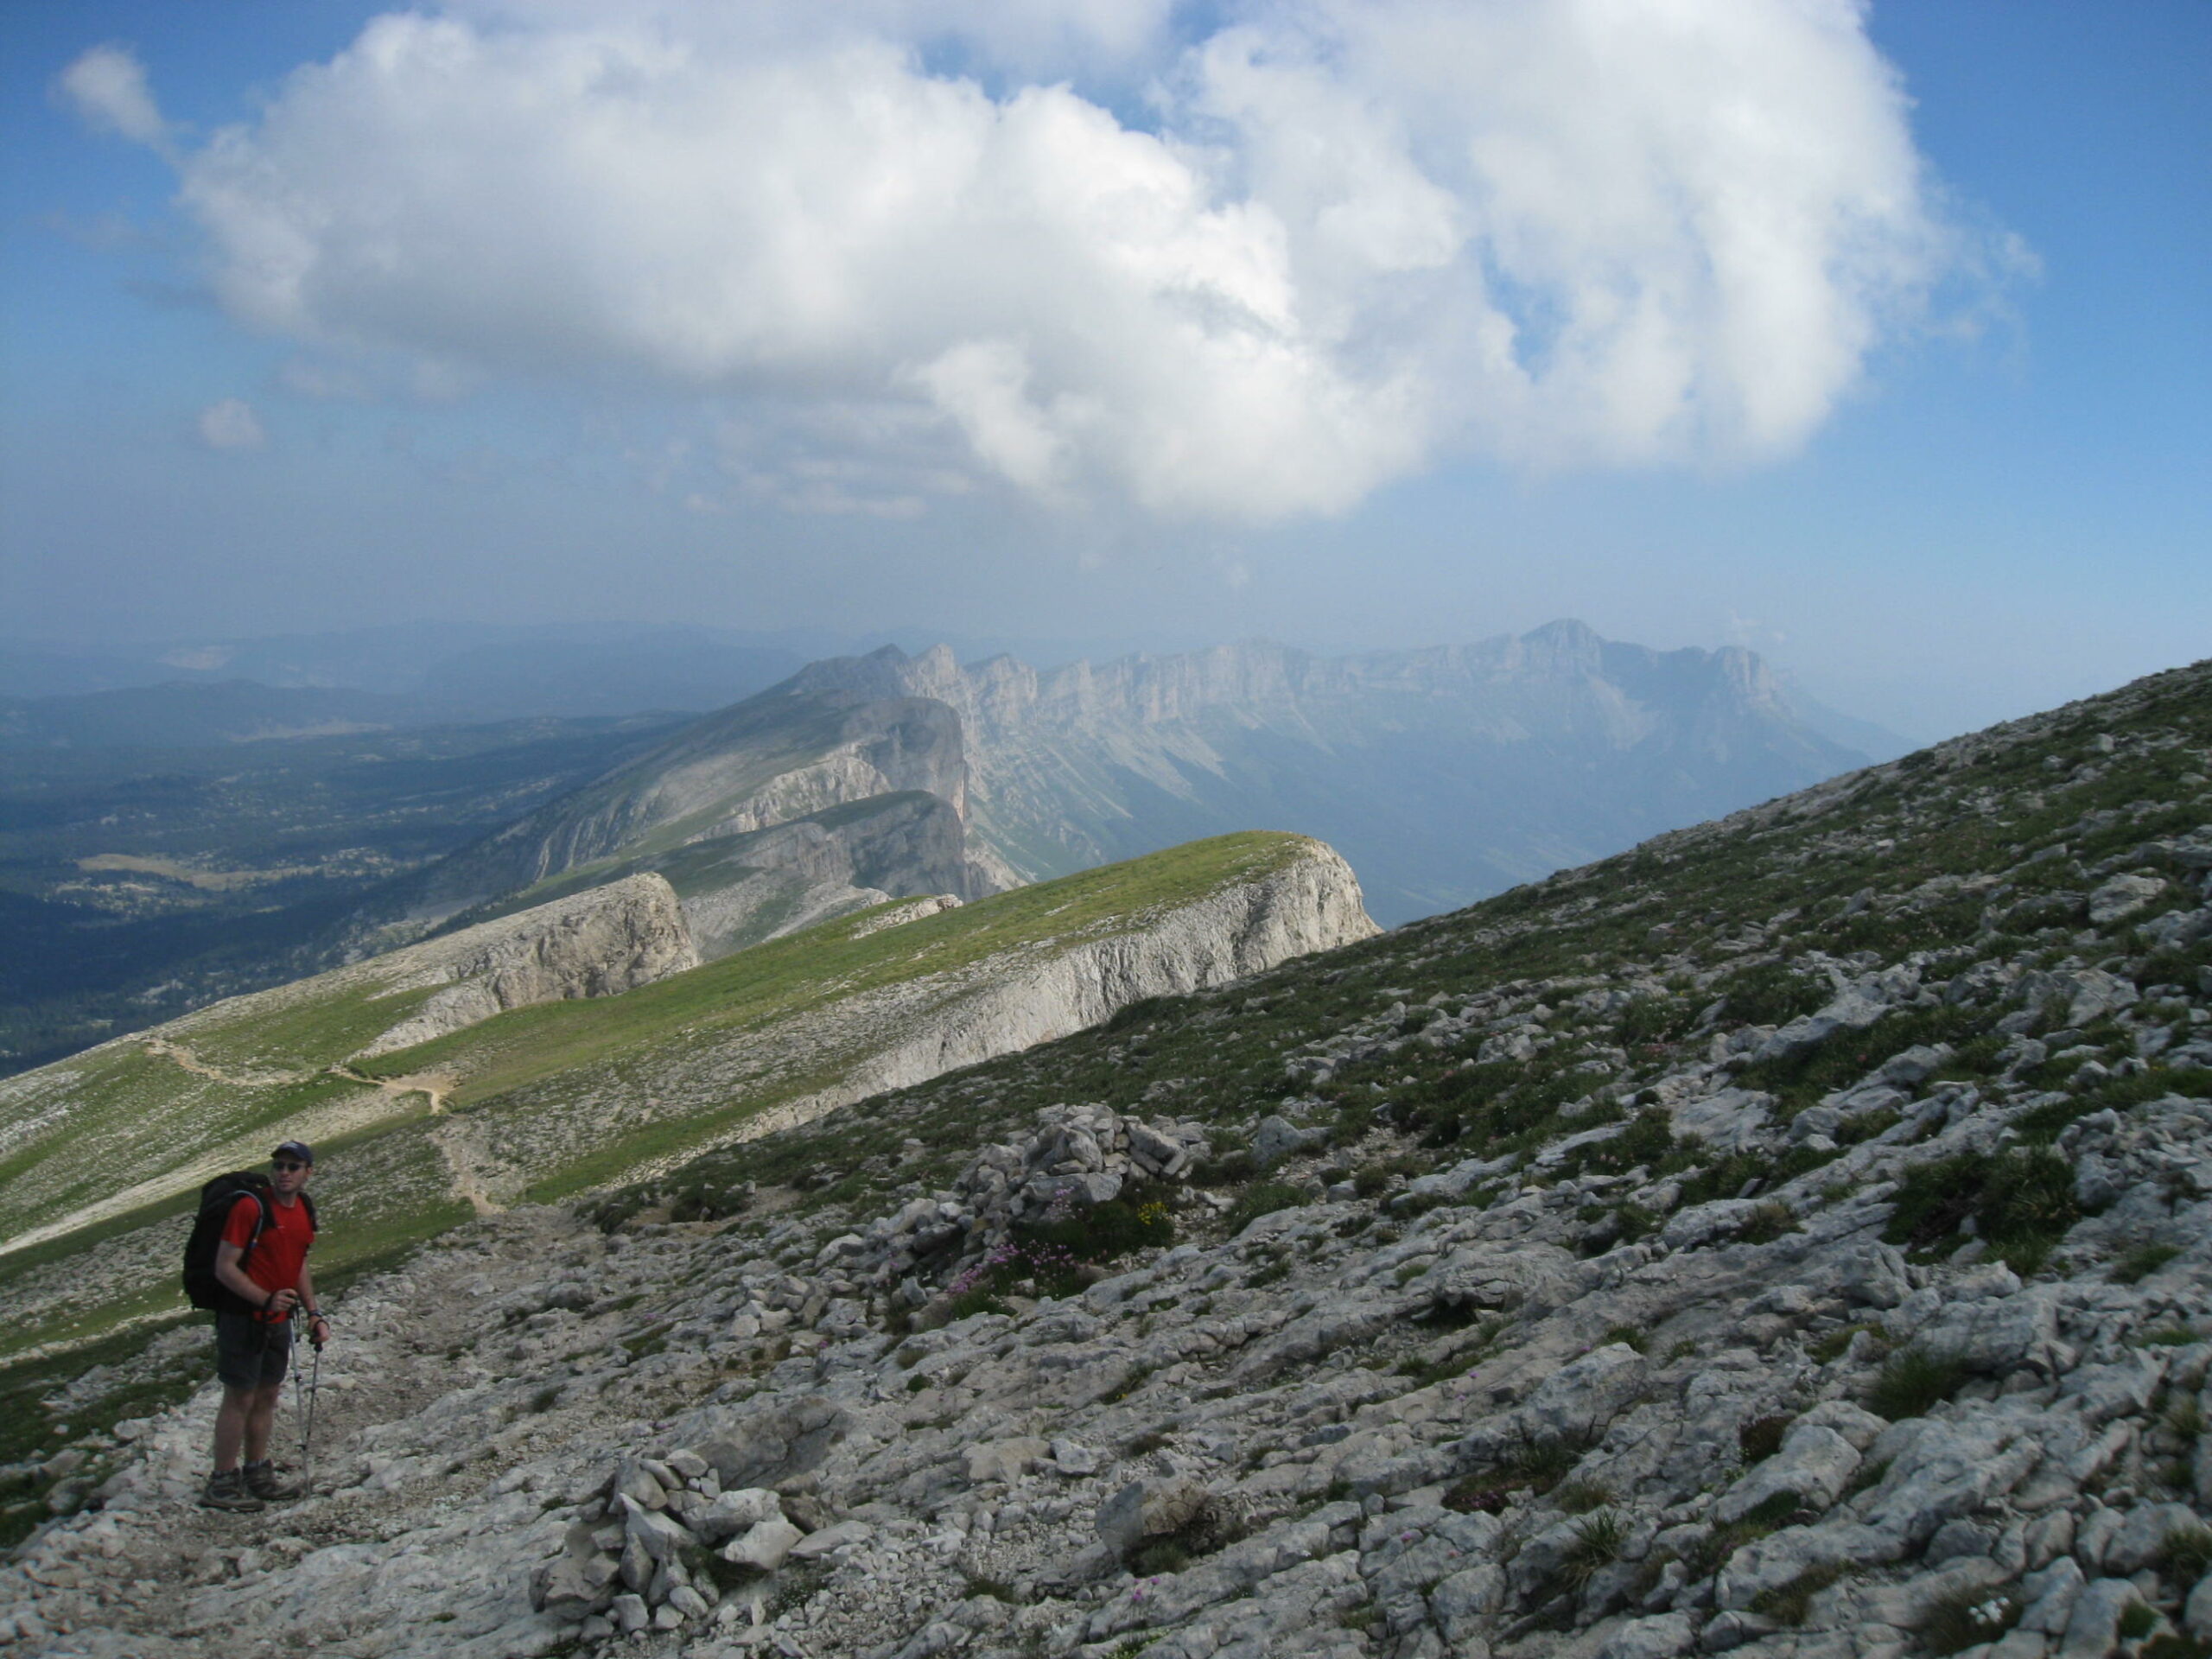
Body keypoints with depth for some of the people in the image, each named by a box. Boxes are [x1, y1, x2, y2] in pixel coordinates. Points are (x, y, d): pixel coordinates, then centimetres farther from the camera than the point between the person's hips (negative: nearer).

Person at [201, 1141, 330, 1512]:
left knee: (267, 1396, 14)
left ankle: (258, 1475, 24)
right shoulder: (250, 1207, -16)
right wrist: (265, 1299, -25)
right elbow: (224, 1267, -17)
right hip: (243, 1318, -8)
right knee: (240, 1398, -2)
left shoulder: (304, 1214, 9)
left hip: (278, 1322, 8)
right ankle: (222, 1483, 8)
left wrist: (315, 1314, 12)